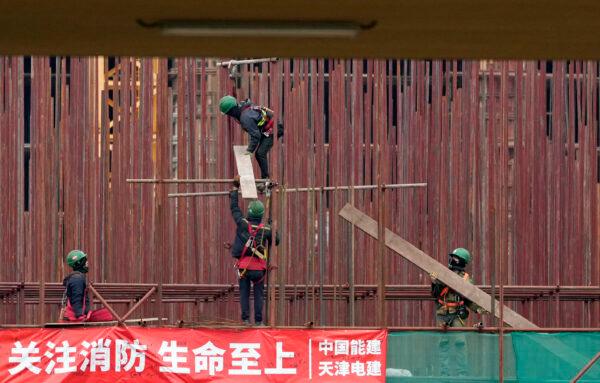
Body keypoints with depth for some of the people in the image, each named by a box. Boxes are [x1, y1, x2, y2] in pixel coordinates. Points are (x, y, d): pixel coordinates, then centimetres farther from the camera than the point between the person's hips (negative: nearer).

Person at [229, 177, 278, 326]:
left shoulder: (242, 224, -4)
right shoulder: (266, 229, -4)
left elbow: (234, 207, 8)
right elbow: (276, 241, 11)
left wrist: (235, 187, 18)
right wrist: (271, 226, 22)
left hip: (244, 266, 0)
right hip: (259, 267, 0)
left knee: (244, 293, 7)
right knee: (259, 294, 6)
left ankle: (245, 318, 1)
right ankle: (258, 320, 2)